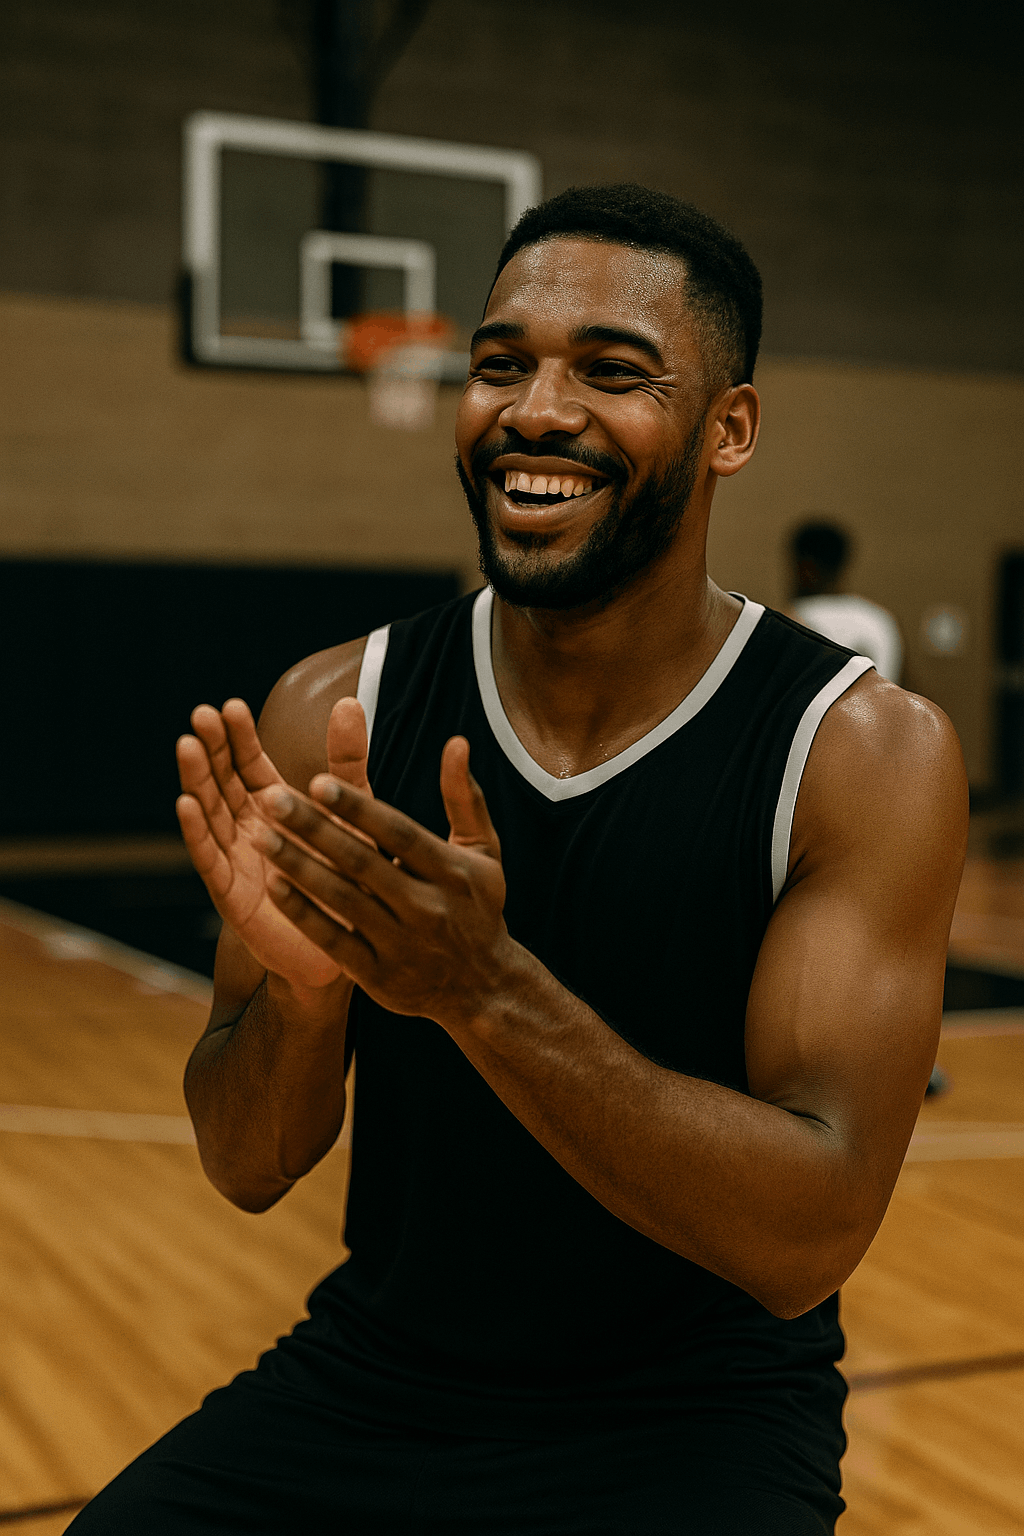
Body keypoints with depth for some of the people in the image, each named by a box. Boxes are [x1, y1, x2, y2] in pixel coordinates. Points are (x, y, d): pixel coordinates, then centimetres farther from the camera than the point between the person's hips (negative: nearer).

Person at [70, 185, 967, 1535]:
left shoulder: (864, 751, -14)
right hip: (373, 1371, 2)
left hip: (696, 1419, -2)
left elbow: (809, 1239, -19)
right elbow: (249, 1169, -2)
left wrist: (485, 990, -31)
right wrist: (293, 983, -24)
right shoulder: (334, 712, -5)